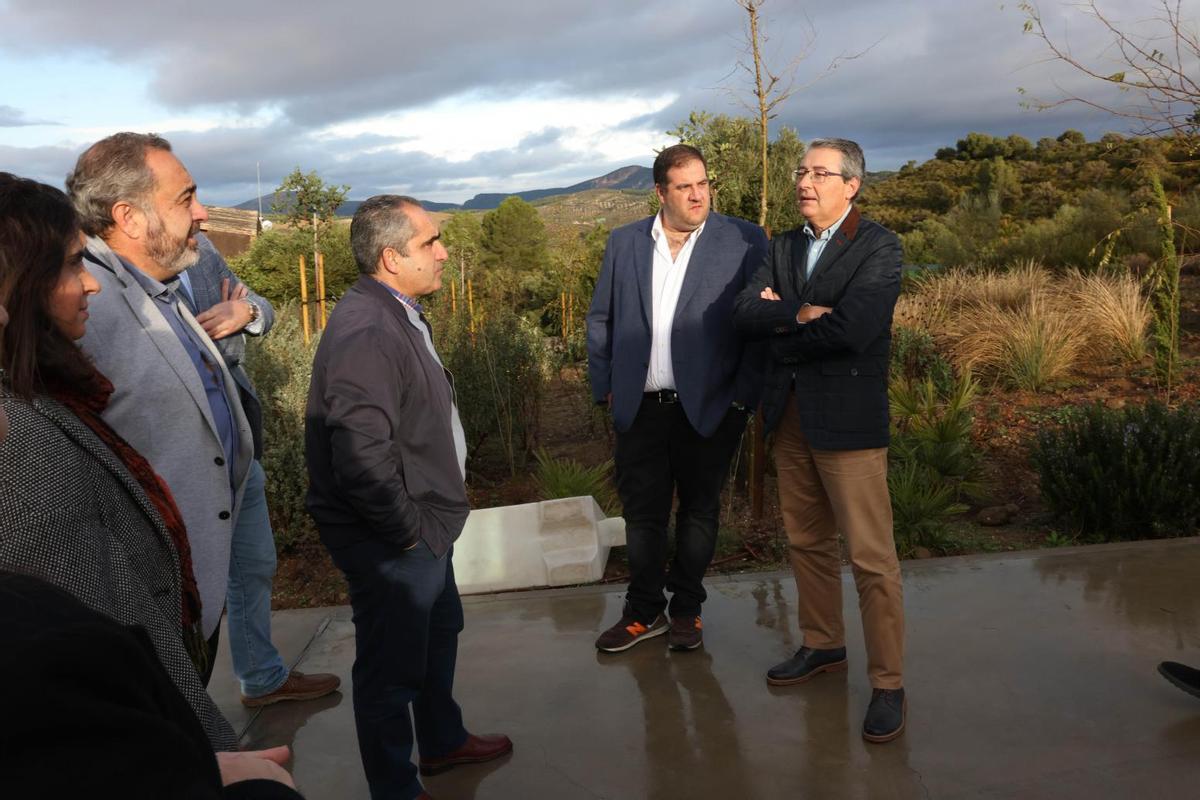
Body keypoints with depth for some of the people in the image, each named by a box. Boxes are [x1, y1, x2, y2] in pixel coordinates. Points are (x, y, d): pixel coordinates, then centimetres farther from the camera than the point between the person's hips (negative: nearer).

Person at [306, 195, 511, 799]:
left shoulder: (398, 314, 6)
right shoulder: (366, 333, -27)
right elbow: (362, 459, -33)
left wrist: (429, 522, 14)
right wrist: (409, 533, -20)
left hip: (423, 529, 11)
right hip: (392, 544, -11)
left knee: (439, 632, 27)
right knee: (393, 669, 8)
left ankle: (442, 740, 50)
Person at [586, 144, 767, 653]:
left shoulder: (745, 242, -4)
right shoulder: (624, 243, 6)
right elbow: (600, 320, 11)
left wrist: (742, 397, -10)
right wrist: (604, 389, 4)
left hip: (709, 409, -2)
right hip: (640, 409, 2)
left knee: (698, 511, 12)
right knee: (642, 513, 11)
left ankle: (687, 610, 30)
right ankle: (644, 612, 29)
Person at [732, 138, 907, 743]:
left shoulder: (878, 247, -8)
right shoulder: (784, 247, 13)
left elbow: (850, 329, -22)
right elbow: (745, 313, -1)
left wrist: (779, 325, -7)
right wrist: (800, 316, -18)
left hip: (848, 419, -7)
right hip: (792, 417, 7)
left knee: (872, 558, -3)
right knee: (807, 544, 18)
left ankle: (888, 683, 9)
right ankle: (823, 646, 35)